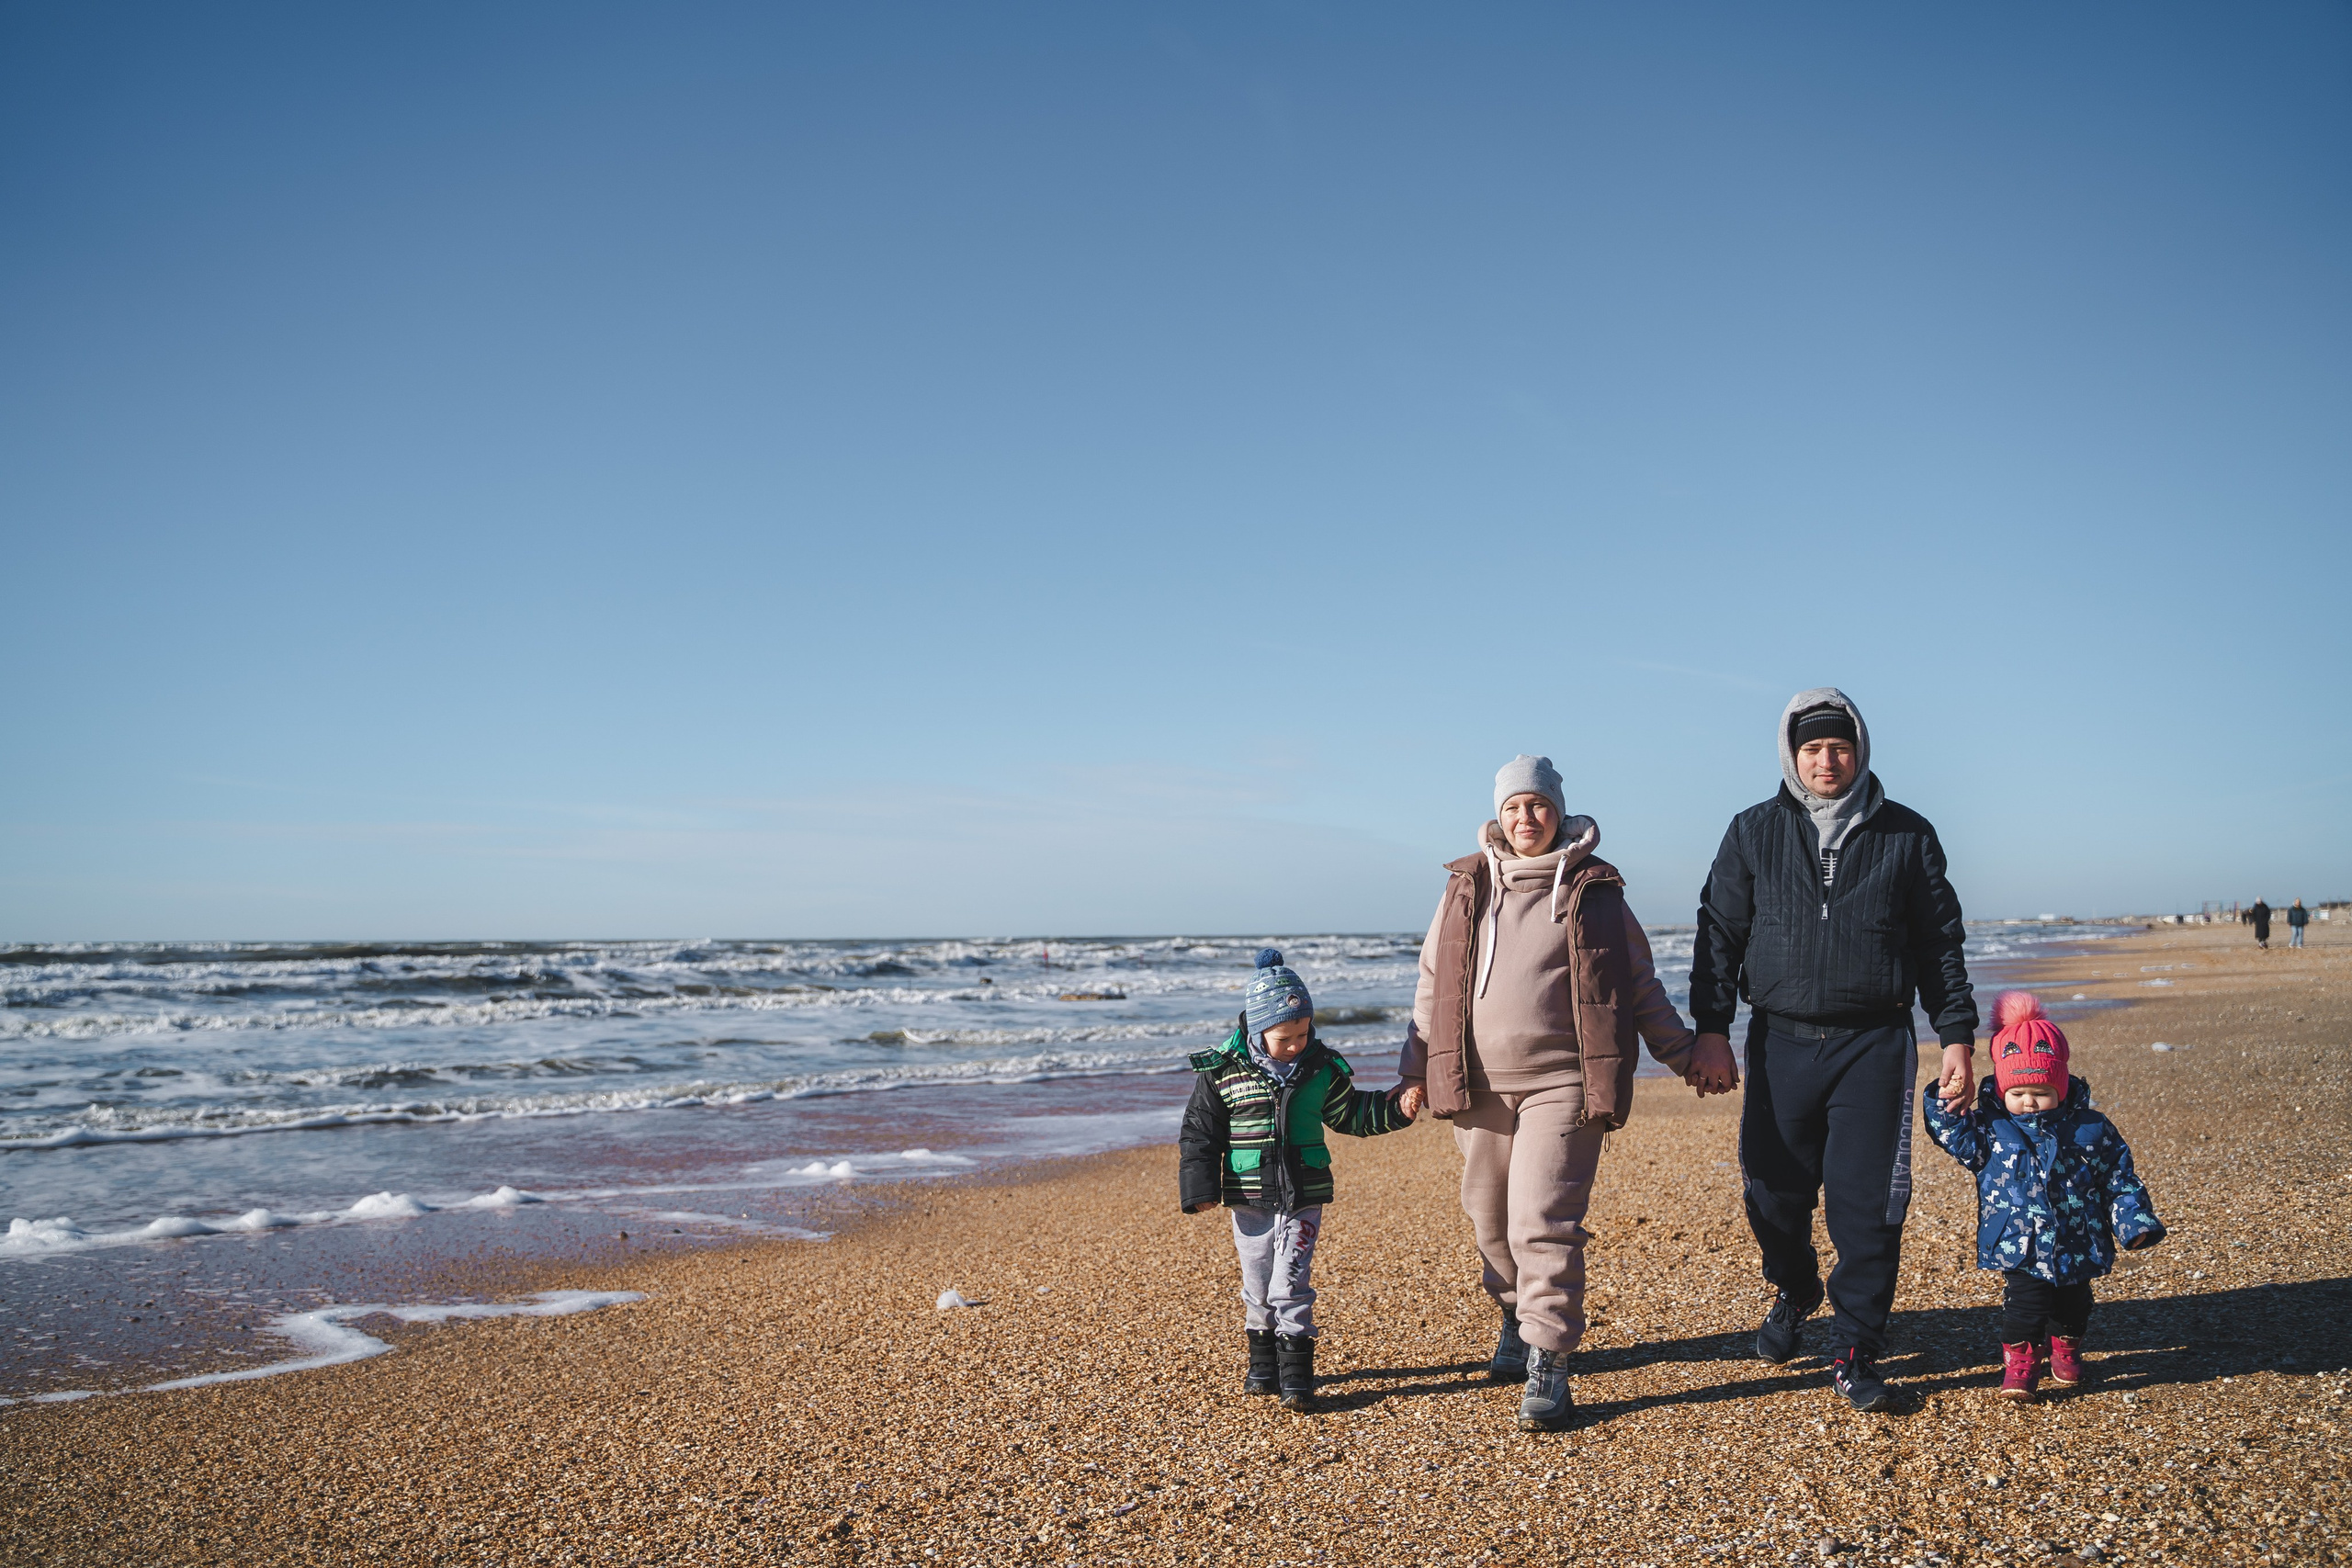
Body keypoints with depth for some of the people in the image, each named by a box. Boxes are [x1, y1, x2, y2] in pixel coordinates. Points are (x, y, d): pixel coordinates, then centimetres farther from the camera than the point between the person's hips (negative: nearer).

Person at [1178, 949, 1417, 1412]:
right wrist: (1201, 1187, -6)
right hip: (1249, 1200, 0)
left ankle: (1296, 1374, 4)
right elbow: (1199, 1131, -2)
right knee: (1257, 1285, 12)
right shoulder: (1222, 1071, -9)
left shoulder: (1322, 1067, -2)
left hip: (1303, 1198, 0)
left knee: (1291, 1283, -5)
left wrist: (1394, 1108, -1)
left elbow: (1350, 1113, 12)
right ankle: (1263, 1365, 29)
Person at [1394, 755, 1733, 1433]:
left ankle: (1548, 1367, -3)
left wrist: (1685, 1054, 7)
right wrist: (1416, 1069, 10)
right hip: (1479, 1085, 3)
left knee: (1544, 1223, -11)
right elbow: (1433, 983, 14)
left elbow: (1639, 984, 12)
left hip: (1561, 1083, -3)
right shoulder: (1466, 888, 10)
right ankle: (1516, 1319, 37)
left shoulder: (1593, 891, 5)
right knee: (1490, 1218, 12)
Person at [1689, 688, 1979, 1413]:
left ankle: (1856, 1351, 14)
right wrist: (1711, 1028, -2)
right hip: (1781, 1044, 1)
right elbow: (1719, 934, 6)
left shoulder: (1906, 836, 5)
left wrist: (1957, 1034, 2)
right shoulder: (1753, 834, 6)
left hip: (1873, 1045, -1)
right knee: (1774, 1196, 7)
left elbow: (1941, 944, 9)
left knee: (1868, 1204, -2)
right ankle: (1794, 1294, 37)